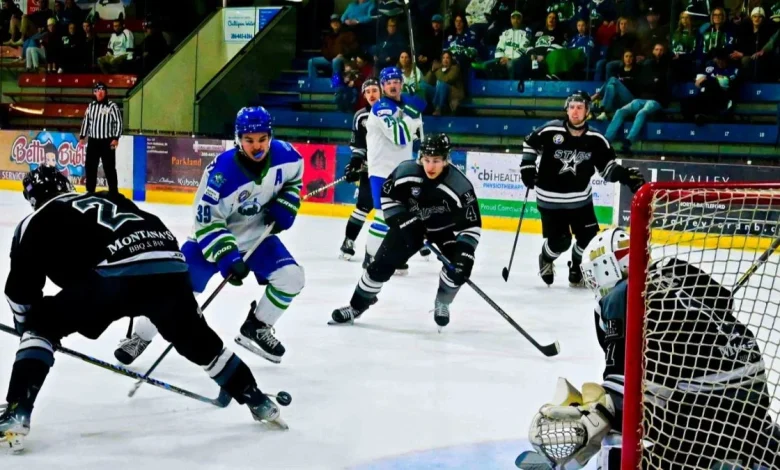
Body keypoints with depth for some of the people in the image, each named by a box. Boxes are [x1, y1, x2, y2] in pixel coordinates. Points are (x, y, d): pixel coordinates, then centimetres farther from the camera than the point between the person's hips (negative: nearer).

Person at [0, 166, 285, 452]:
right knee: (198, 341, 30)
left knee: (41, 325, 14)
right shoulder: (107, 200, 37)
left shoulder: (37, 222, 21)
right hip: (170, 266, 5)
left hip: (116, 272, -5)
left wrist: (27, 324, 38)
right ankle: (258, 402, 39)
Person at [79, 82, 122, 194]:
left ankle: (114, 192, -1)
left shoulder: (112, 106, -5)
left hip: (107, 142, -5)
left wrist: (116, 138, -14)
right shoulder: (91, 106, 10)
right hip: (93, 141, 5)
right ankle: (90, 190, 19)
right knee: (90, 166, 8)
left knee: (109, 167, -5)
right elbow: (86, 121, 16)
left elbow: (118, 122, -7)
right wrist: (82, 136, 12)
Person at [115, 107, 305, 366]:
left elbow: (293, 178, 7)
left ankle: (256, 329, 11)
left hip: (258, 235, 4)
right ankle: (140, 338, 12)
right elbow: (207, 223, -26)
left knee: (291, 277, -12)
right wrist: (228, 258, -34)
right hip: (212, 237, -4)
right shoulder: (221, 172, -33)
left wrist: (284, 207, -9)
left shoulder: (285, 155, -19)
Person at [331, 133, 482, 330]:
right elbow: (387, 196, -6)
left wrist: (464, 252, -37)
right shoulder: (405, 172, -26)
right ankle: (356, 306, 14)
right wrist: (400, 218, -16)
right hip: (411, 223, 1)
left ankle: (442, 303, 8)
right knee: (382, 263, -4)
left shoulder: (460, 186, -32)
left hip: (448, 228, -1)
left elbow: (471, 225, -25)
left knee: (459, 267, -22)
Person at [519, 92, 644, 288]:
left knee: (589, 239, -1)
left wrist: (625, 176, -15)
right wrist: (527, 167, -2)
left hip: (581, 199, 3)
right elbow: (530, 144, 5)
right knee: (559, 241, -7)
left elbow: (607, 166, 1)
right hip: (550, 199, -3)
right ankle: (545, 260, 29)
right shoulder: (550, 131, -14)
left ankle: (576, 269, 29)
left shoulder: (595, 140, -7)